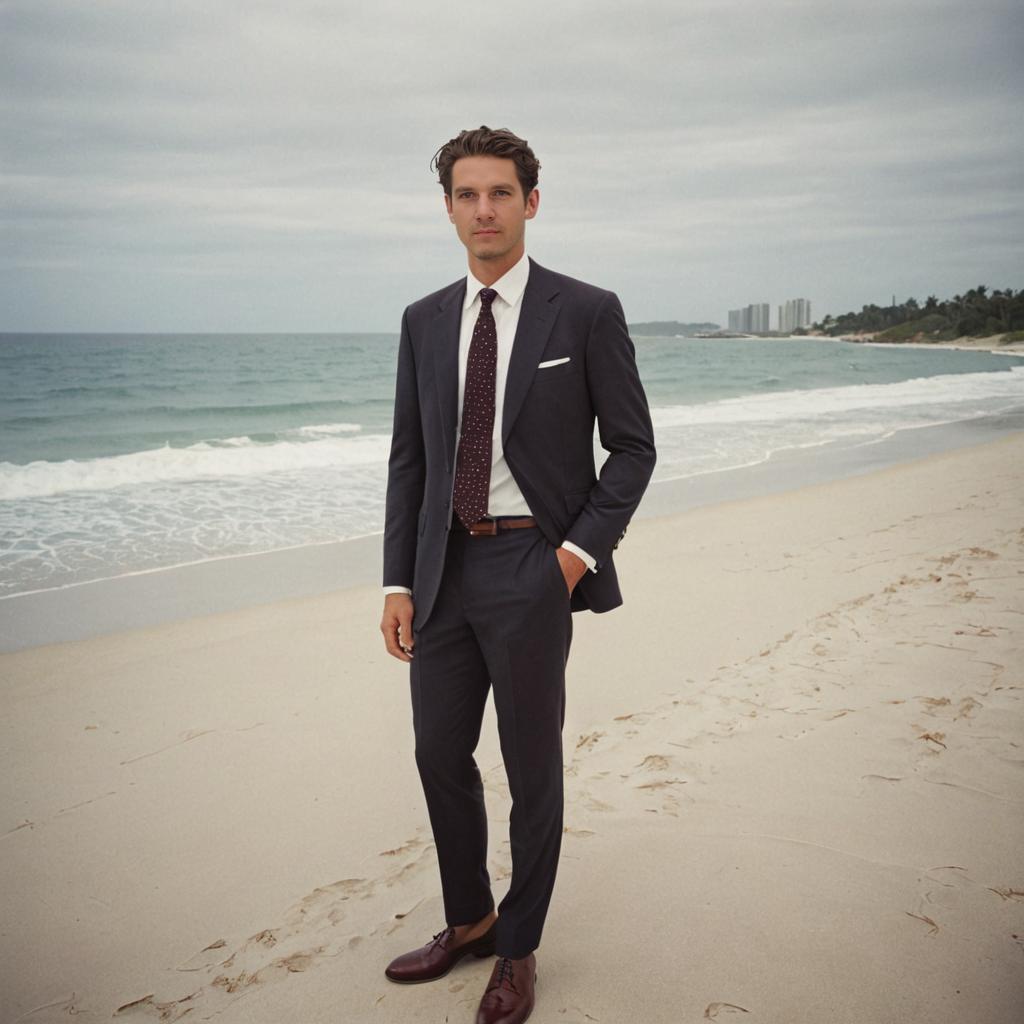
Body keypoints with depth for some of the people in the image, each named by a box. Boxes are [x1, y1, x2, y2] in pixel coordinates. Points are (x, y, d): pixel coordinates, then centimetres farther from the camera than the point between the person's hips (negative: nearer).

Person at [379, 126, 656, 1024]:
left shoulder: (587, 312, -4)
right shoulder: (425, 321, 9)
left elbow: (633, 447, -1)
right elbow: (408, 459, 10)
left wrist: (581, 550, -12)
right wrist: (398, 581, 3)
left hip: (533, 565, -4)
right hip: (445, 565, 5)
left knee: (532, 766, 8)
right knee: (440, 754, 14)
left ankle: (518, 950, 29)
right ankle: (468, 921, 37)